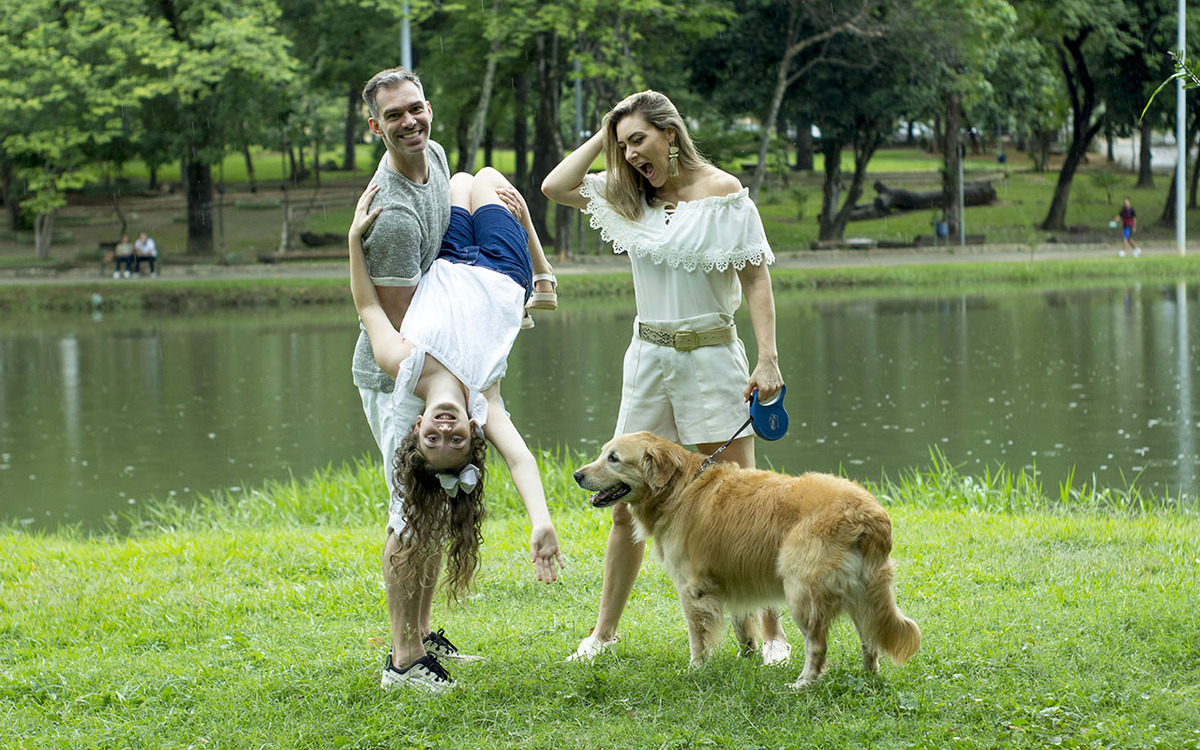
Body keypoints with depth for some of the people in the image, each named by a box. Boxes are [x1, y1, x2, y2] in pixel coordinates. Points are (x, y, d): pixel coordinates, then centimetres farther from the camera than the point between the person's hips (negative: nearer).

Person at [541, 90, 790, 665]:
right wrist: (604, 136, 2)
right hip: (649, 357, 5)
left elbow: (756, 278, -7)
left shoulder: (723, 192, -6)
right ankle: (604, 632, 16)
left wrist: (769, 359, -13)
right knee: (626, 503, 7)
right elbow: (554, 186, 3)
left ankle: (772, 632, 5)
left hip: (711, 355, -5)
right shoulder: (630, 196, 8)